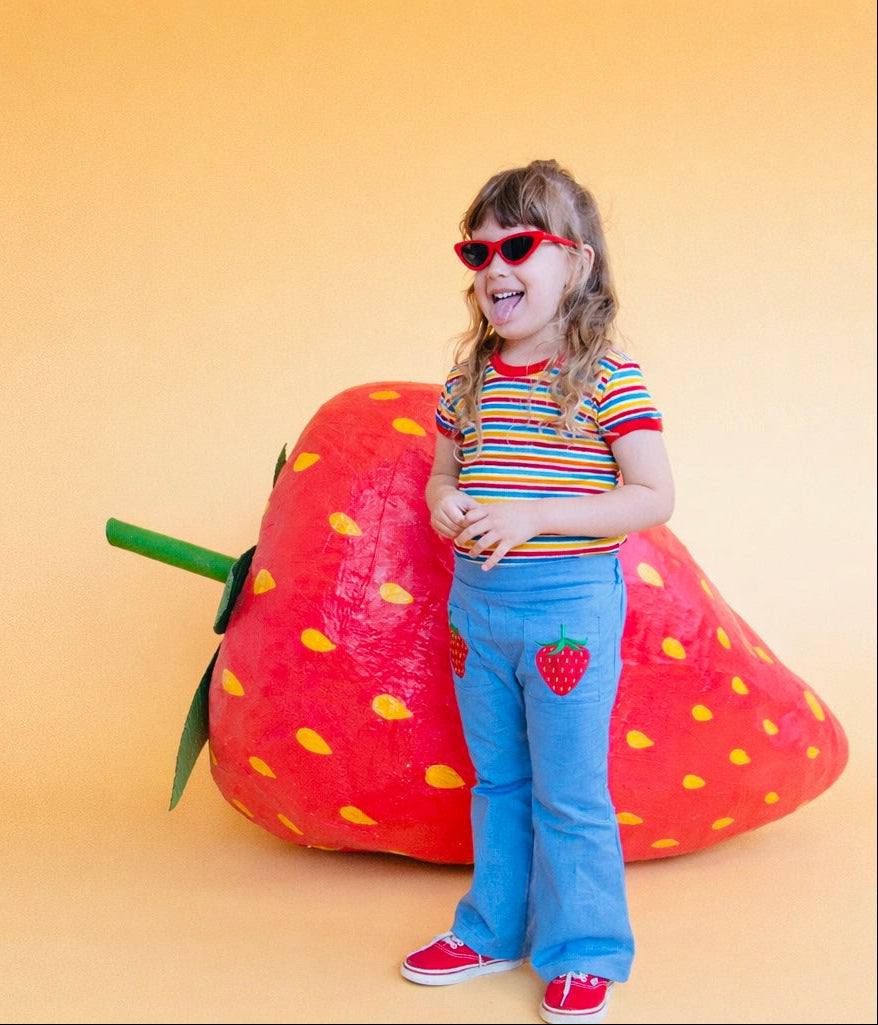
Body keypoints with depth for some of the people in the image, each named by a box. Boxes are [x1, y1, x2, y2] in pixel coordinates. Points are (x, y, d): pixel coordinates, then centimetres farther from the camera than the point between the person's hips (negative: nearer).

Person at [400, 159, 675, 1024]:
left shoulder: (608, 380, -11)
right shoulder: (468, 381, 5)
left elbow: (654, 497, -14)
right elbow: (443, 470, 18)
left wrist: (534, 516, -23)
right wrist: (442, 502, -8)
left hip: (569, 603, -6)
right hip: (476, 602, 6)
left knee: (569, 793, 4)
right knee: (496, 781, 19)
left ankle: (582, 953, 21)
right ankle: (493, 929, 35)